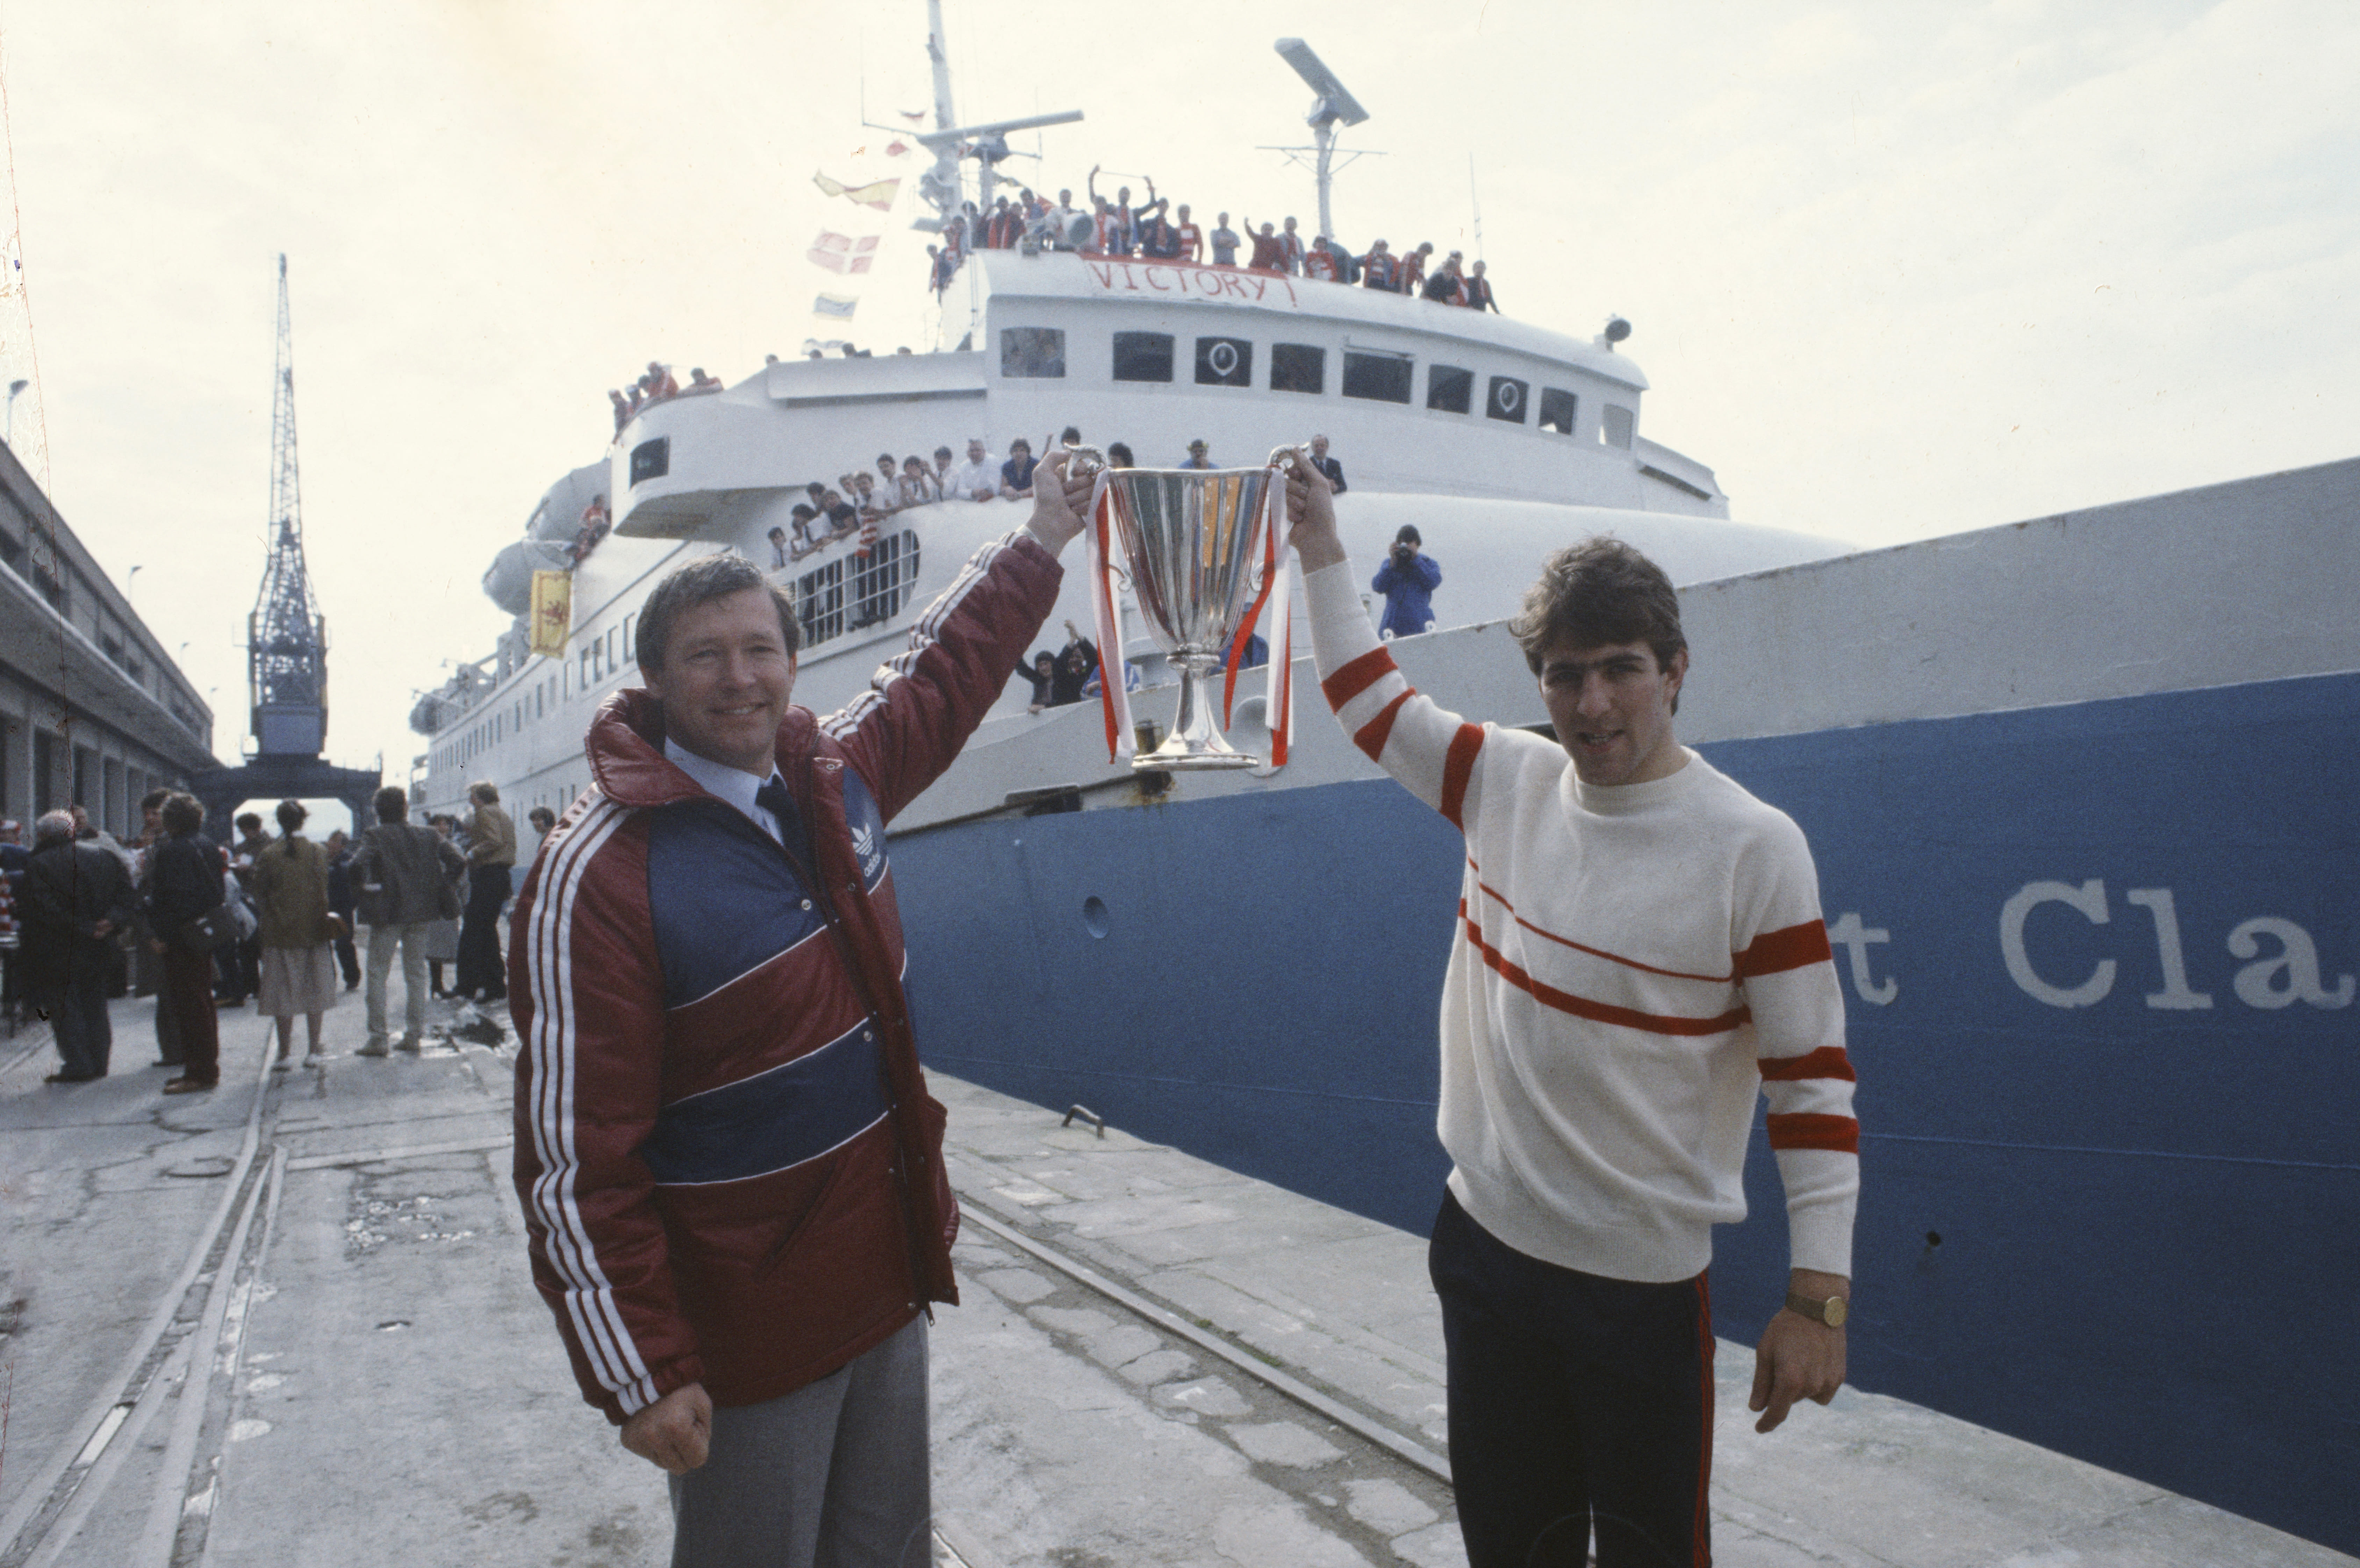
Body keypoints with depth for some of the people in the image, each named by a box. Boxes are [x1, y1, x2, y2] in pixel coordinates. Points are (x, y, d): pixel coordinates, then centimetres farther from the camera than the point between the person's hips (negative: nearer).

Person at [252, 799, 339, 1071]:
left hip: (280, 933, 0)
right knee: (315, 990, 8)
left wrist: (270, 918, 12)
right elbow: (323, 894, -2)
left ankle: (285, 1053, 8)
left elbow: (259, 895, -2)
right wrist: (324, 922, 10)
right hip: (313, 931, 1)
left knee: (283, 994, 6)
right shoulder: (318, 853, -5)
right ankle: (313, 1051, 11)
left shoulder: (268, 856, -6)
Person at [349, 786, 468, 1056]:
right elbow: (458, 861, -4)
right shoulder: (428, 835, 4)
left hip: (387, 914, -4)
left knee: (378, 973, 6)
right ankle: (413, 1035, 16)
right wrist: (441, 889, 4)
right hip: (421, 912, 4)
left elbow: (359, 864, -24)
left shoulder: (375, 837, -6)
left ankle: (378, 1038, 5)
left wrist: (364, 892, -9)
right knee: (416, 973, 13)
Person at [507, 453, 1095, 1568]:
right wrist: (640, 1379, -18)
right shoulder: (598, 877, -21)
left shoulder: (836, 774, 0)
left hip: (887, 1285, 7)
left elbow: (939, 673, 20)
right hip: (744, 1342, -7)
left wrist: (1039, 542, 26)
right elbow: (576, 1163, -20)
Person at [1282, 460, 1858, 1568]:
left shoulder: (1753, 849, -15)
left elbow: (1813, 1077, -12)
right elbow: (1369, 701, 12)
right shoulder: (1510, 782, -2)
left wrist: (1818, 1297, -15)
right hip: (1484, 1238, 4)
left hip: (1646, 1278, -4)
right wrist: (1321, 548, 13)